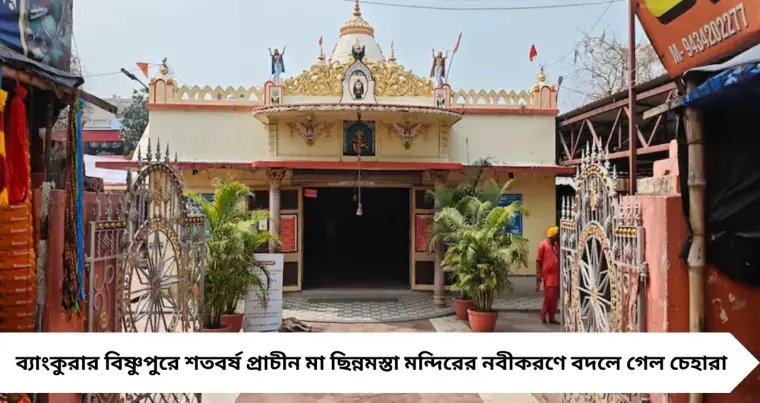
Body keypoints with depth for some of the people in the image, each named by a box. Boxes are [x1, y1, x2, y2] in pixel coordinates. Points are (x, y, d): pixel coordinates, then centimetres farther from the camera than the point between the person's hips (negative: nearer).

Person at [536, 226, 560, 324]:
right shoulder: (543, 245, -6)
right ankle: (543, 314, 7)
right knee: (549, 295, -8)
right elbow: (538, 260, -7)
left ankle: (551, 317, 12)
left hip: (556, 274, 7)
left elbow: (559, 259, 18)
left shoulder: (556, 245, 14)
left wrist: (561, 273, 13)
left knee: (555, 297, 6)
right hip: (547, 274, -6)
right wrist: (538, 274, -12)